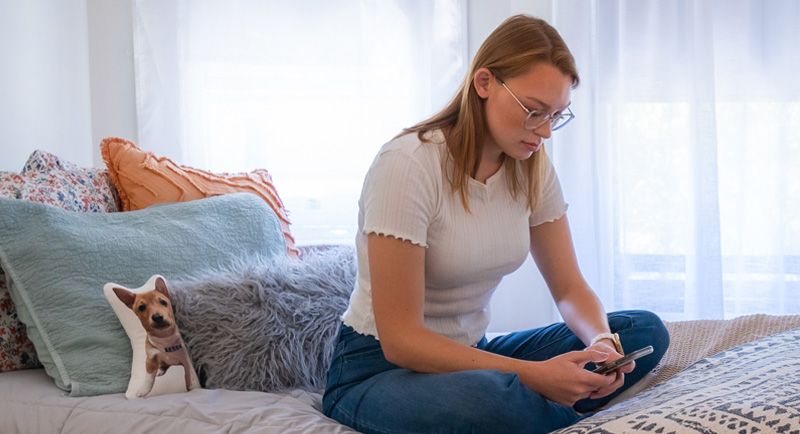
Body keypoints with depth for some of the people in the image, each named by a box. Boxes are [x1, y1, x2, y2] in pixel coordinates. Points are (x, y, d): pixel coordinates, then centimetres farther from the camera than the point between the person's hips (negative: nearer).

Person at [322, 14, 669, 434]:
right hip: (380, 367, -6)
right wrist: (534, 375, -31)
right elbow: (399, 339, -24)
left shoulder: (532, 169, 0)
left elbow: (570, 289, 5)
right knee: (490, 398, -40)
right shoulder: (407, 165, -22)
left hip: (472, 354, 7)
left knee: (645, 330, -6)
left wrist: (601, 341, -20)